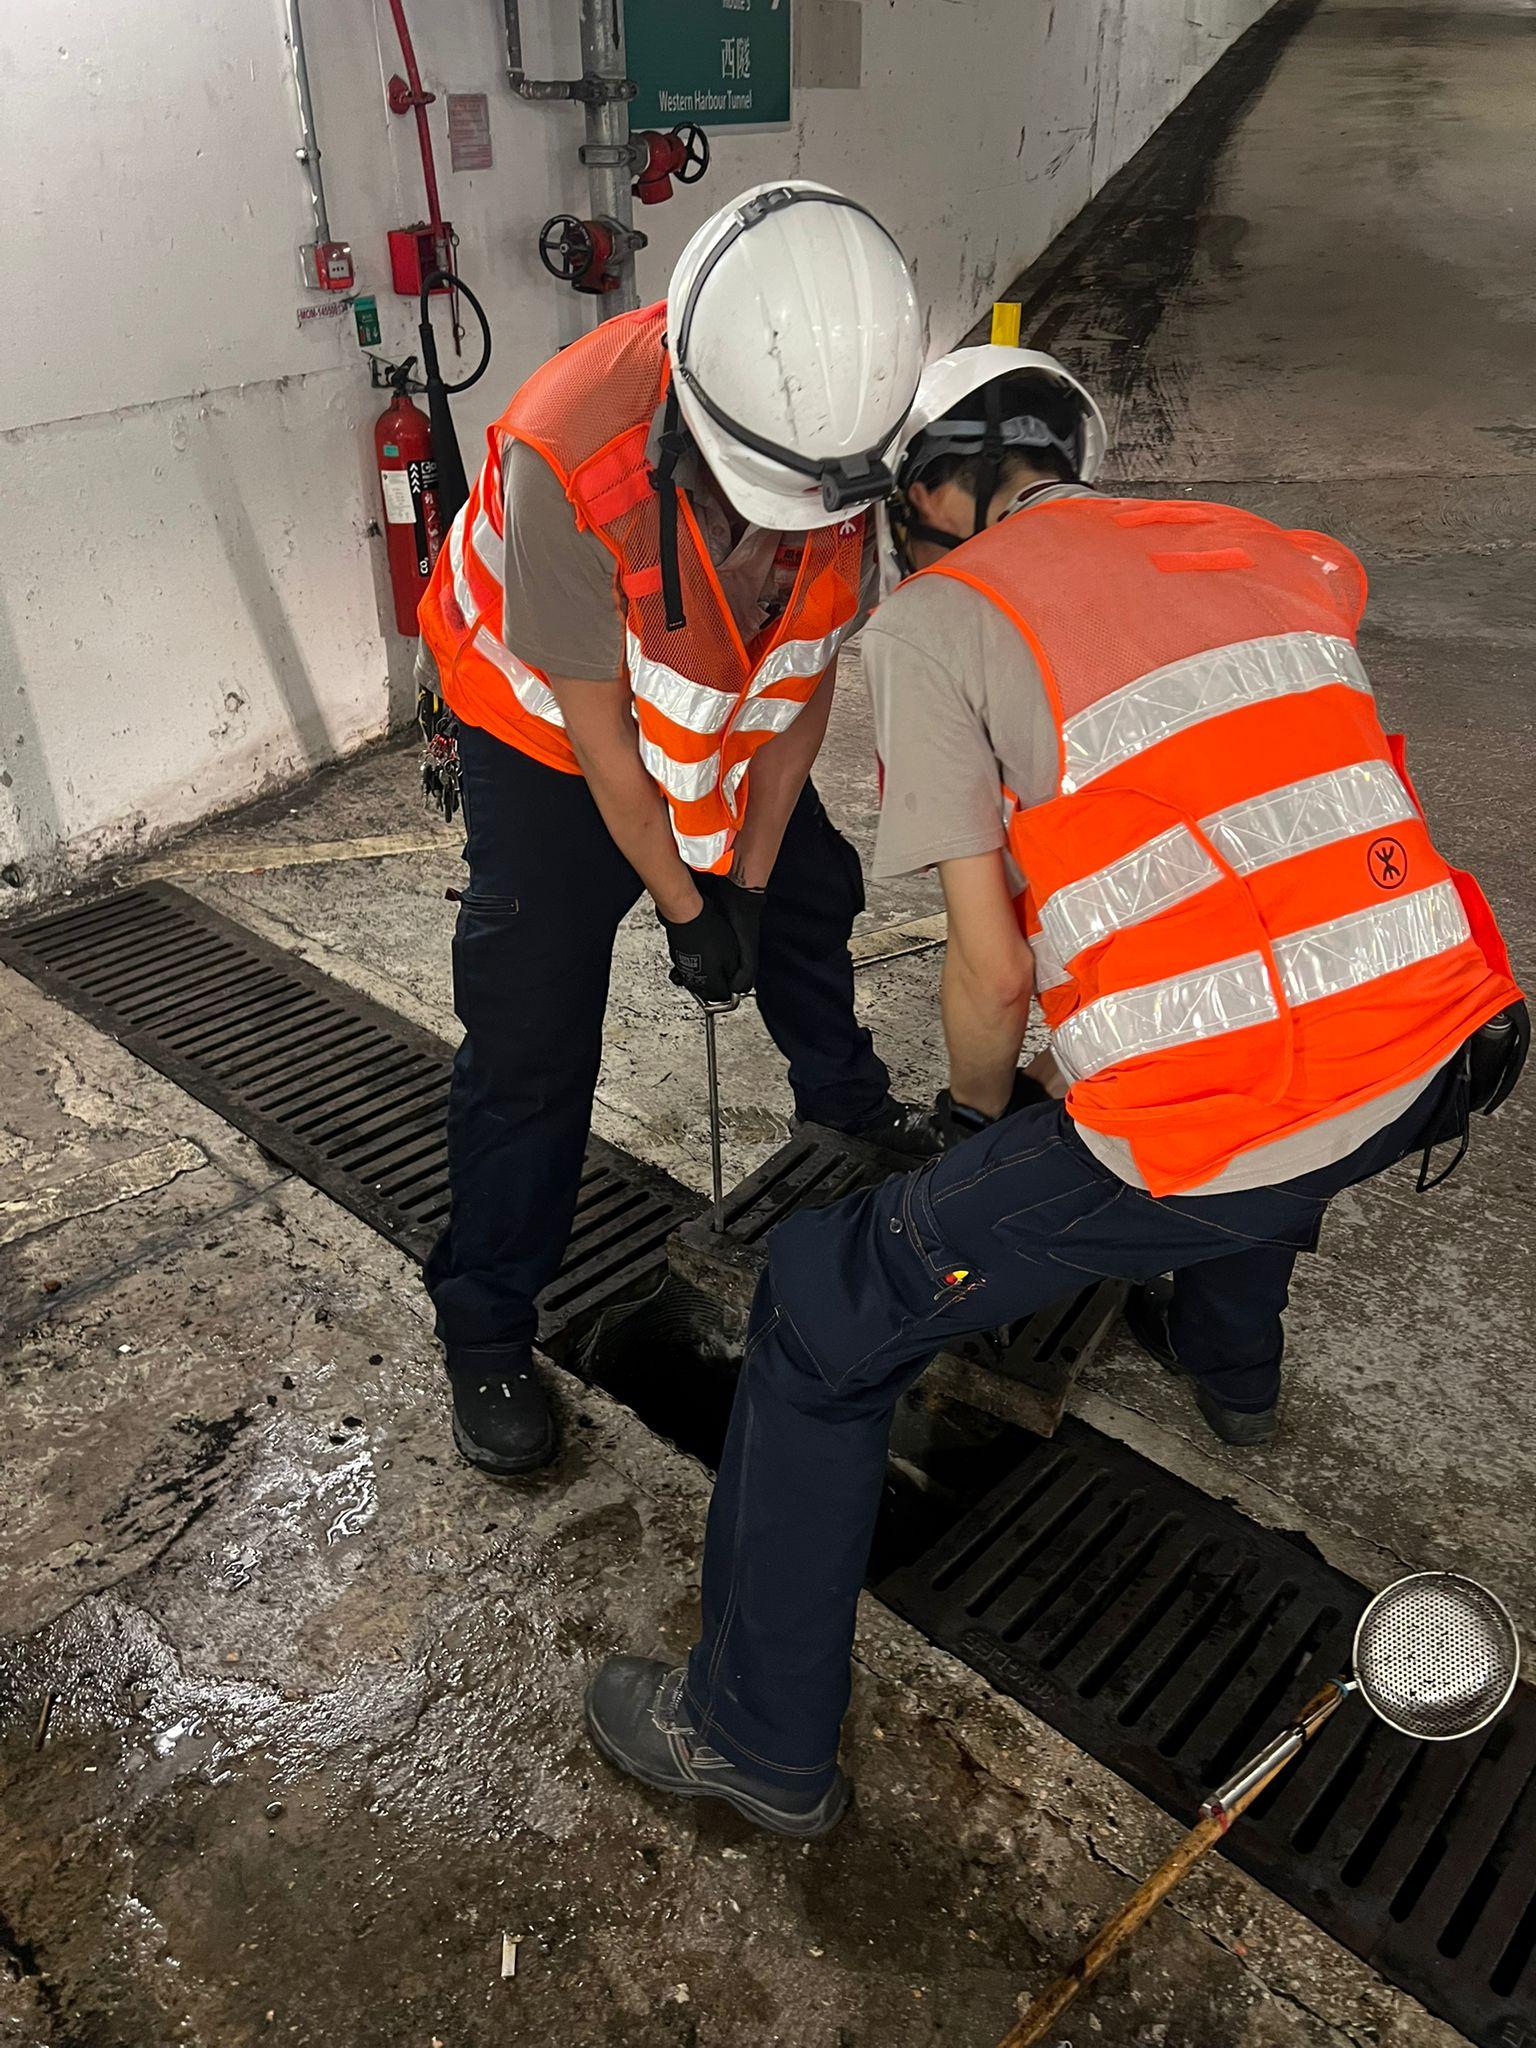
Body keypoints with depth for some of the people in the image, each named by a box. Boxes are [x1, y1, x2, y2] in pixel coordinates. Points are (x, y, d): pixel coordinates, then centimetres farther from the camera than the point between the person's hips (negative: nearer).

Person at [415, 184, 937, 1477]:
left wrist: (744, 879, -8)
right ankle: (487, 1329, 7)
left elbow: (812, 670, -10)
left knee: (807, 899, 18)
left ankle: (843, 1094, 50)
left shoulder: (832, 428, -22)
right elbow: (597, 730, -27)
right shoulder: (567, 461, -39)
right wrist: (684, 911, -16)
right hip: (546, 727, -5)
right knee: (534, 1027, -9)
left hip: (725, 711, 5)